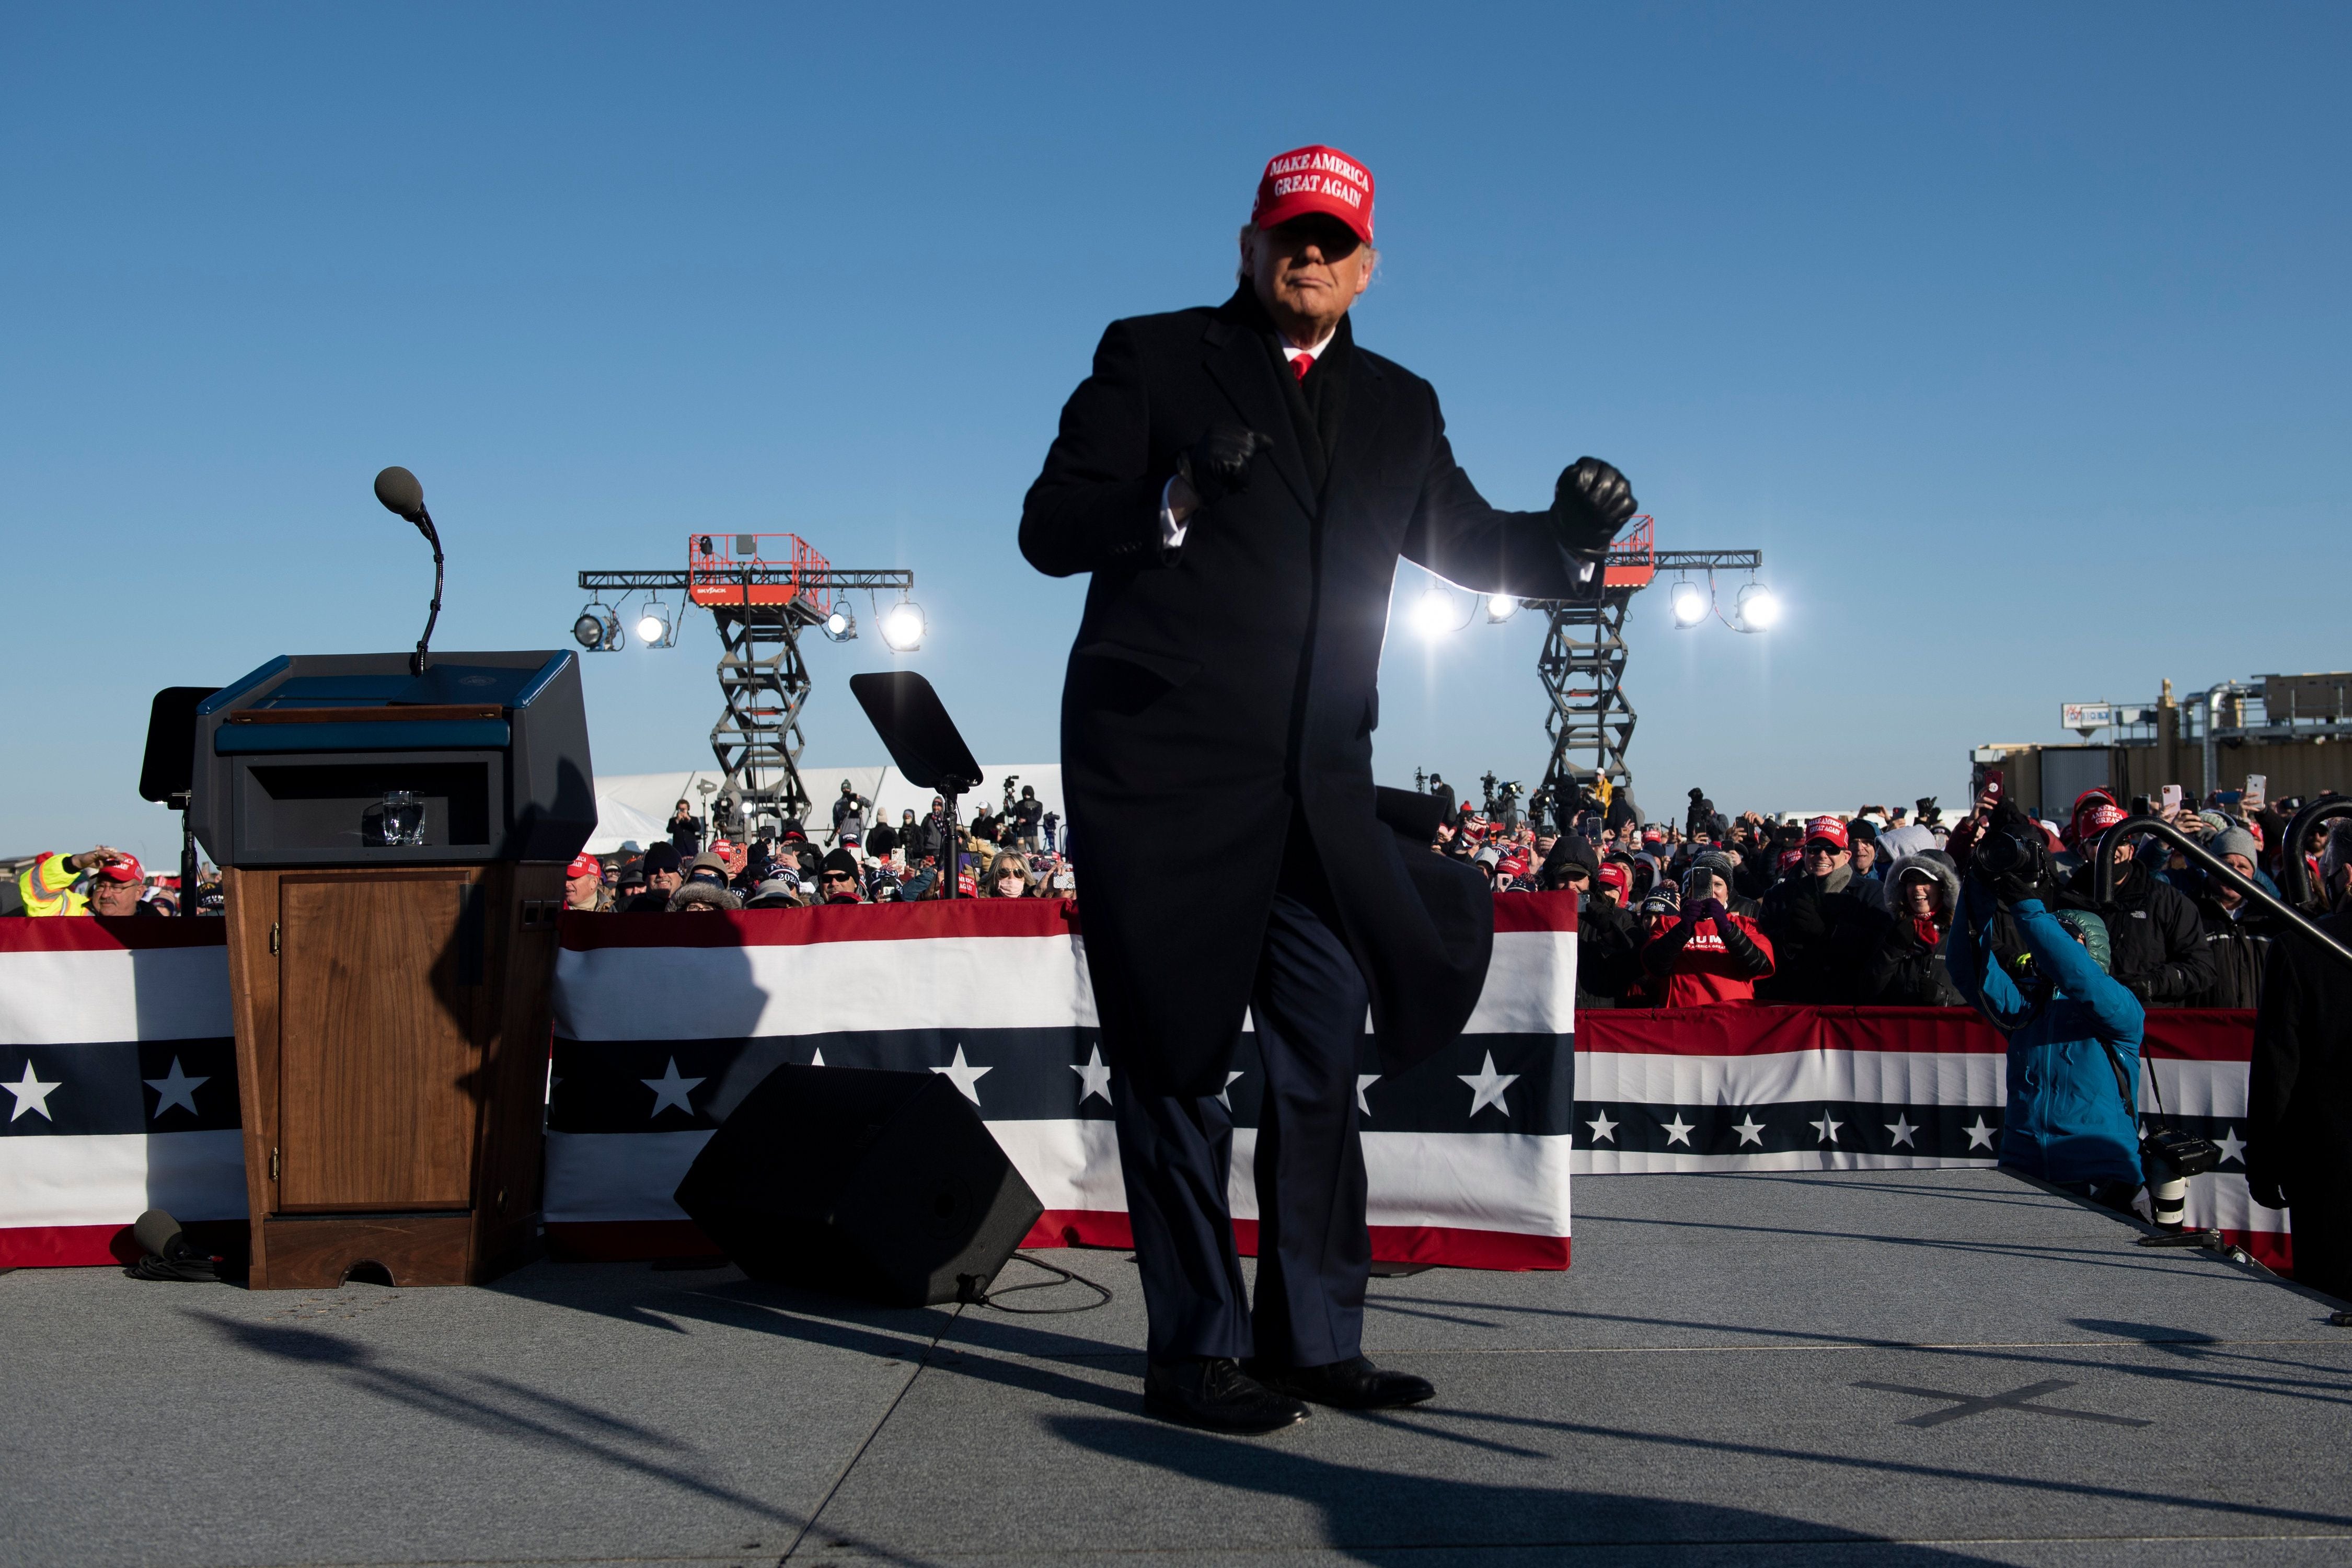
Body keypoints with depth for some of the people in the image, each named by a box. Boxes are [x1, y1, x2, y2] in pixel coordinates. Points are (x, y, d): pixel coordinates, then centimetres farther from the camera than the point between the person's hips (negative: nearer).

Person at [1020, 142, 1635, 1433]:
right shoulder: (1153, 357, 3)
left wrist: (1571, 532, -3)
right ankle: (1196, 1352, 8)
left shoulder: (1397, 407, 17)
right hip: (1165, 771, -5)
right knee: (1178, 1061, 0)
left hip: (1314, 786, 5)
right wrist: (1180, 495, -21)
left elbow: (1475, 548, 17)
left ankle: (1313, 1339, 19)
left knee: (1322, 1061, 8)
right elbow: (1050, 529, -3)